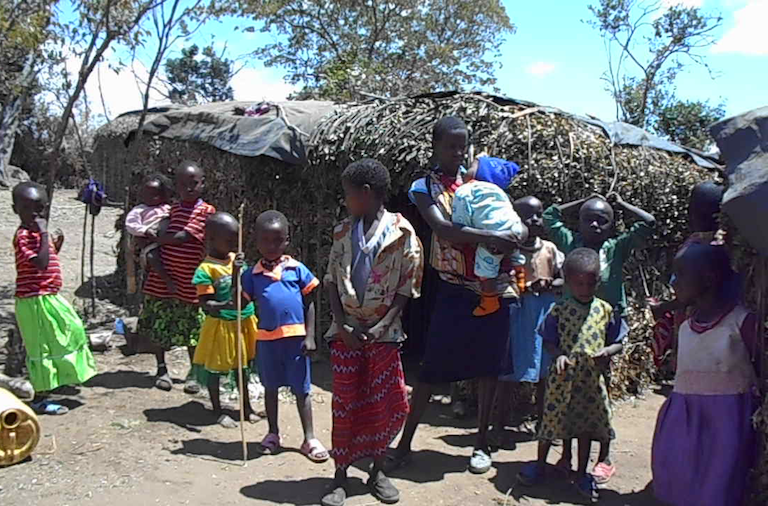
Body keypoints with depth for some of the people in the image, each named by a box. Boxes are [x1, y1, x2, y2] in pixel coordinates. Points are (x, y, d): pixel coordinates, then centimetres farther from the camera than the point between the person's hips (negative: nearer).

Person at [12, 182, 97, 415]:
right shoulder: (23, 236, -17)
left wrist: (55, 247, 6)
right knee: (42, 348, -2)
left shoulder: (36, 233, 13)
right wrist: (44, 234, -28)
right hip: (36, 301, -10)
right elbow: (41, 263, -30)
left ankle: (46, 385, 33)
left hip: (47, 298, 10)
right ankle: (39, 398, 7)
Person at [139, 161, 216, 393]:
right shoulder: (171, 209, 7)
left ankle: (193, 373, 23)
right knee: (158, 326, 12)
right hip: (161, 279, 5)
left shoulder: (206, 211, -9)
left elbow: (183, 237, -17)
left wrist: (153, 239, -5)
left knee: (192, 330, 6)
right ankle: (162, 369, 30)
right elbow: (161, 238, 14)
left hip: (189, 281, -4)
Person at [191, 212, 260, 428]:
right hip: (220, 325, -6)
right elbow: (205, 304, -21)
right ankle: (218, 411, 26)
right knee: (215, 369, 9)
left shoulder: (237, 259, 2)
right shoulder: (206, 270, -18)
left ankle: (247, 407, 35)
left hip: (243, 322, 6)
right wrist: (224, 305, -36)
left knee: (242, 366, 19)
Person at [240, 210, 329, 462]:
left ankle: (309, 438, 16)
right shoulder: (253, 274, 3)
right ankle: (272, 434, 32)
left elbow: (309, 304, 1)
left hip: (295, 337, -2)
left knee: (301, 389, 6)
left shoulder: (297, 269, -2)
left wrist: (310, 336, -5)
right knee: (270, 387, 16)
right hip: (267, 338, 2)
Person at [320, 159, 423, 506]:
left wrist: (379, 328, -11)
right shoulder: (343, 232, 5)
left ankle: (377, 470, 22)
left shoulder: (402, 233, -7)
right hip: (346, 331, 3)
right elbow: (332, 281, 5)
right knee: (345, 403, 6)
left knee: (384, 404, 5)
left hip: (383, 333, -3)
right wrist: (343, 325, -6)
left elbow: (407, 287, -7)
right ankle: (340, 476, 16)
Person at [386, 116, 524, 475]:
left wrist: (509, 238, -12)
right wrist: (489, 237, -30)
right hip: (455, 290, -3)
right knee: (432, 367, 1)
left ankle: (482, 443, 24)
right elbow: (443, 229, -19)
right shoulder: (424, 187, -2)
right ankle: (405, 443, 14)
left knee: (489, 366, 9)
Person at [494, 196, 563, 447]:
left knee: (544, 372, 12)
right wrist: (526, 287, -21)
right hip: (516, 311, -4)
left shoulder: (550, 249, 7)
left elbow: (563, 279, 10)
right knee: (510, 372, 1)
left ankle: (543, 421, 28)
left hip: (545, 313, 4)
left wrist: (548, 284, -12)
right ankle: (500, 424, 13)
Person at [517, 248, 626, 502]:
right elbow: (549, 340, 0)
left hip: (592, 379, 2)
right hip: (563, 377, -2)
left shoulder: (605, 310, 0)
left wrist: (607, 352, -14)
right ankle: (540, 465, 28)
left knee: (586, 426, 12)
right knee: (552, 421, 8)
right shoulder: (559, 310, -5)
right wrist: (559, 355, -18)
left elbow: (618, 342, 6)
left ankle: (582, 474, 27)